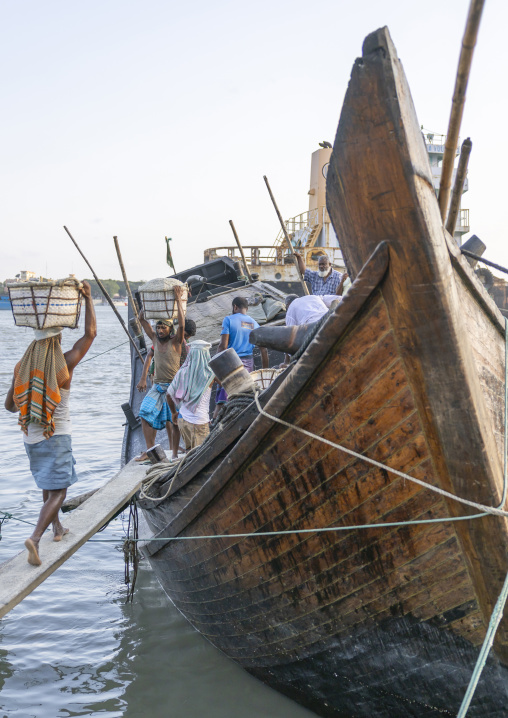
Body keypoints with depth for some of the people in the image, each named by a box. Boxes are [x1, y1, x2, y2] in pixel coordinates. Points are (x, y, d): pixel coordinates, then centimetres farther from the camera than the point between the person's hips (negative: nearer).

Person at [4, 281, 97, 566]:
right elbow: (91, 333, -5)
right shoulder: (65, 364, -14)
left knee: (48, 485, 24)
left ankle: (58, 528, 39)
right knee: (58, 492, -1)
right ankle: (35, 538, -18)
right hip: (57, 436, -5)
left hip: (31, 436, 5)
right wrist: (88, 297, 1)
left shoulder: (22, 366, -3)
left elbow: (10, 405, 4)